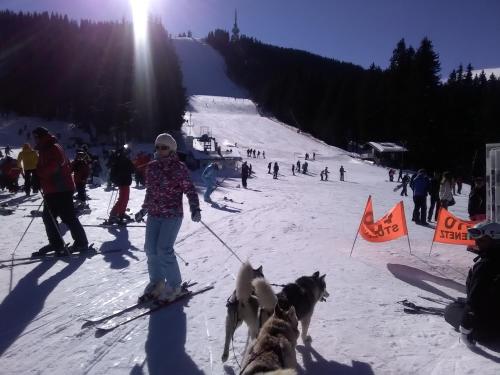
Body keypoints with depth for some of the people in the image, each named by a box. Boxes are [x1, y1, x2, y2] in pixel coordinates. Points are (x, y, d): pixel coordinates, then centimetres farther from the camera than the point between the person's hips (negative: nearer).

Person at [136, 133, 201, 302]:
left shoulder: (179, 167, -8)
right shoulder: (152, 167, 8)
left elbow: (189, 189, -9)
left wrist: (195, 209, -21)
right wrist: (143, 211, 22)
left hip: (173, 215, -6)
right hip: (154, 215, 6)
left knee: (164, 249, -12)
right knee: (151, 248, 4)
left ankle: (174, 285, 6)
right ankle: (156, 281, 23)